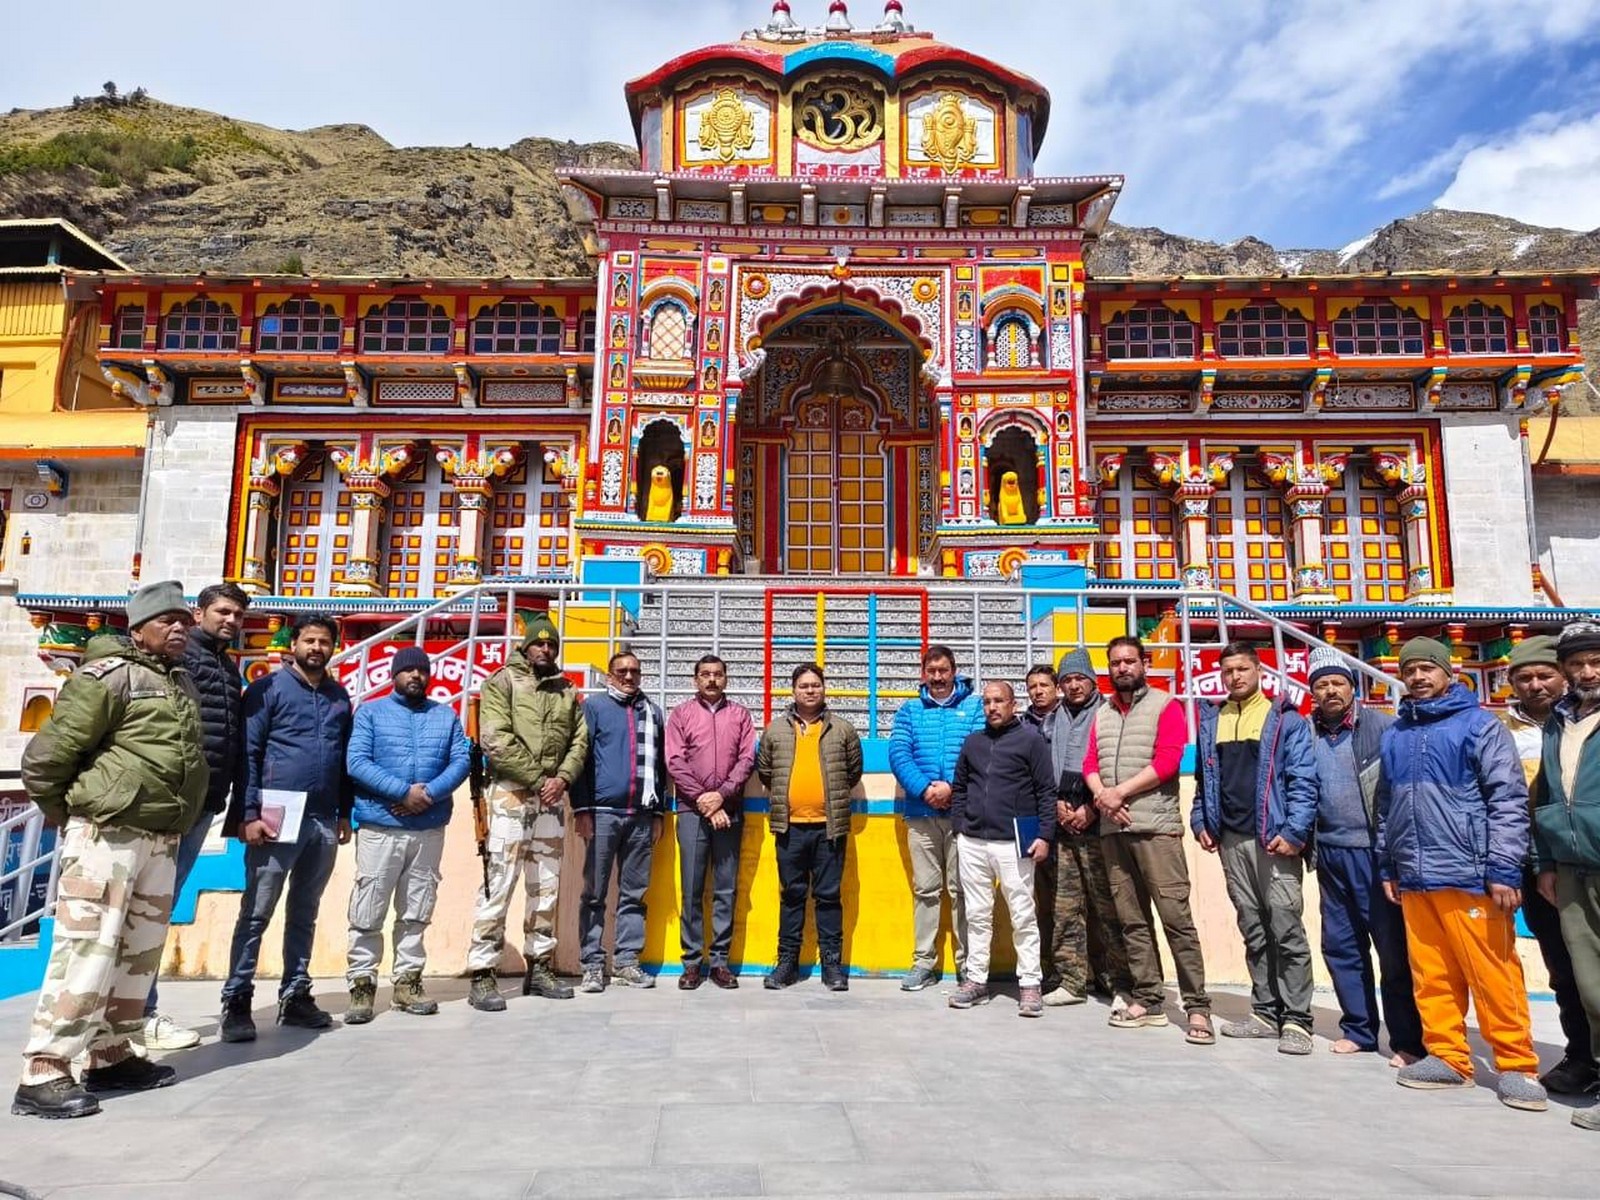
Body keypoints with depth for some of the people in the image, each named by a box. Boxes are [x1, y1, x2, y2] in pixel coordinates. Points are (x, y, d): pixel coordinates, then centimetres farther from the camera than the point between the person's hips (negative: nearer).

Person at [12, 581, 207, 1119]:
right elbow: (44, 758, -11)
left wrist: (171, 823, 15)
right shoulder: (108, 675, -10)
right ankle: (42, 1075, -1)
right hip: (106, 837, -8)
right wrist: (68, 817, 0)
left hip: (161, 841, 8)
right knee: (87, 951, -8)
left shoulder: (183, 684, 15)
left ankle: (111, 1057, 25)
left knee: (139, 953, 13)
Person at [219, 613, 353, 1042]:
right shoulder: (268, 688, -2)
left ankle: (295, 996, 21)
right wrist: (249, 814, -13)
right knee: (255, 914, 0)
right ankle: (237, 1001, 8)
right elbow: (247, 754, -7)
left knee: (305, 914, 13)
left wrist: (344, 812, 13)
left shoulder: (339, 696, 14)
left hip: (324, 823, 5)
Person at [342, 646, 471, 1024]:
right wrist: (404, 791, -18)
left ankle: (408, 981, 19)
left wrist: (429, 793, -15)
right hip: (380, 828, -3)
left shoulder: (447, 716, 12)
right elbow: (356, 762, -9)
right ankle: (362, 984, 10)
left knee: (416, 912, 10)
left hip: (430, 829, 3)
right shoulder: (370, 712, 4)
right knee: (367, 914, 0)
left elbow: (462, 761, 1)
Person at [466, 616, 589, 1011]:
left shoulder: (568, 690, 14)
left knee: (546, 885, 10)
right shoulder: (503, 681, -1)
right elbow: (494, 740, -12)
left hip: (553, 797, 5)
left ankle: (539, 967, 20)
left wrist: (562, 779, -9)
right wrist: (538, 778, -12)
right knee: (499, 882, -8)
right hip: (512, 793, -5)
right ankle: (482, 974, -1)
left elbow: (579, 741, 9)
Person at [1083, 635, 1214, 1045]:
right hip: (1112, 828, 6)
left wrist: (1119, 791, -12)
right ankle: (1147, 999, 14)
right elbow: (1090, 764, 11)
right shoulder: (1102, 714, 17)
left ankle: (1197, 1007, -2)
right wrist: (1103, 796, -8)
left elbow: (1167, 761, -10)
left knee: (1176, 917, -7)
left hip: (1156, 826, -5)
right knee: (1132, 919, 8)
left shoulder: (1165, 706, 1)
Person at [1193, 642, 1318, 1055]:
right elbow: (1203, 778, 19)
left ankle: (1296, 1020, 3)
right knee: (1253, 930, 11)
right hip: (1231, 840, 5)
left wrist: (1294, 831, -15)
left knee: (1286, 930, -4)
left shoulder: (1285, 719, -1)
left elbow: (1303, 779, -7)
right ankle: (1266, 1011, 20)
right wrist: (1201, 820, 8)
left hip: (1274, 840, -5)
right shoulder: (1210, 721, 13)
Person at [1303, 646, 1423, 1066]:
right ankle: (1358, 1030, 26)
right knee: (1340, 945, 12)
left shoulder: (1382, 727, -7)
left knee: (1392, 947, 1)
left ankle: (1408, 1042, 11)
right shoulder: (1306, 733, 6)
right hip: (1330, 852, 5)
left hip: (1374, 850, -5)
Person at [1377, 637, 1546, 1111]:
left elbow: (1509, 801, -6)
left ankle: (1516, 1066, 9)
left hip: (1469, 875, -5)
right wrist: (1387, 867, 18)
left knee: (1492, 975, -2)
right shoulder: (1395, 735, 15)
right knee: (1431, 977, 8)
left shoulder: (1480, 726, -1)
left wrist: (1503, 871, -13)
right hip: (1414, 879, 5)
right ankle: (1447, 1057, 19)